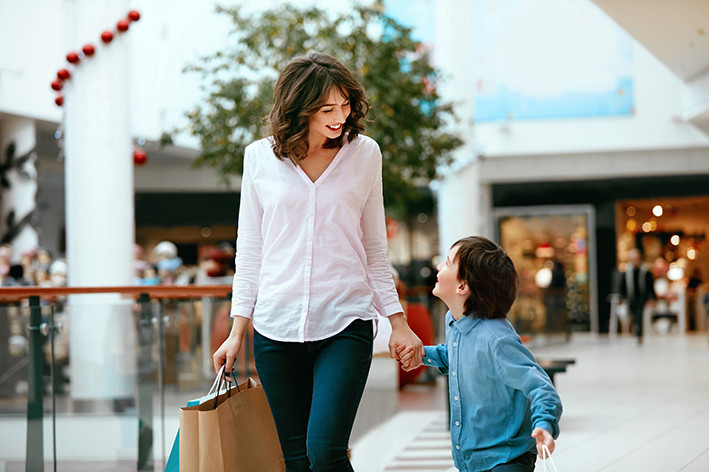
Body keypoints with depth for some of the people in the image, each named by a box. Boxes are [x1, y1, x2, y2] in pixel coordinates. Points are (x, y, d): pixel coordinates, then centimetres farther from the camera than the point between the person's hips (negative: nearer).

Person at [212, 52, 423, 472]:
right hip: (277, 325, 1)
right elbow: (249, 249, 10)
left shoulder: (364, 153, 5)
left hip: (346, 323, -1)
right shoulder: (261, 157, 4)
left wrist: (398, 322, 9)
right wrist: (237, 332, 7)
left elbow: (375, 249, 12)